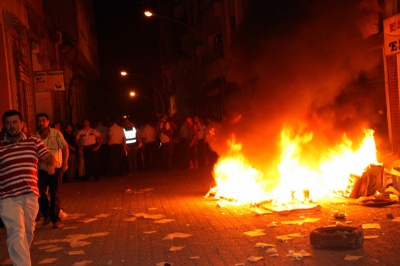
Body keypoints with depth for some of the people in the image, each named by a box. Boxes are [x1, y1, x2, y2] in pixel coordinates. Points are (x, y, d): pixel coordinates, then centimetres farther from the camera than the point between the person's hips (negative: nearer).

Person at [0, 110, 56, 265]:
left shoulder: (34, 141, 7)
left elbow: (49, 157, 4)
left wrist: (51, 165, -17)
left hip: (31, 194, 4)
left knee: (29, 231, 17)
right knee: (16, 233, -14)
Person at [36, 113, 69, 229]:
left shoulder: (56, 133, -1)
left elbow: (65, 147, -2)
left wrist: (65, 163, -11)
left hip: (55, 167, -2)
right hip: (41, 169, 2)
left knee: (55, 194, 1)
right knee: (40, 192, -8)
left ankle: (55, 219, 15)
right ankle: (46, 214, 17)